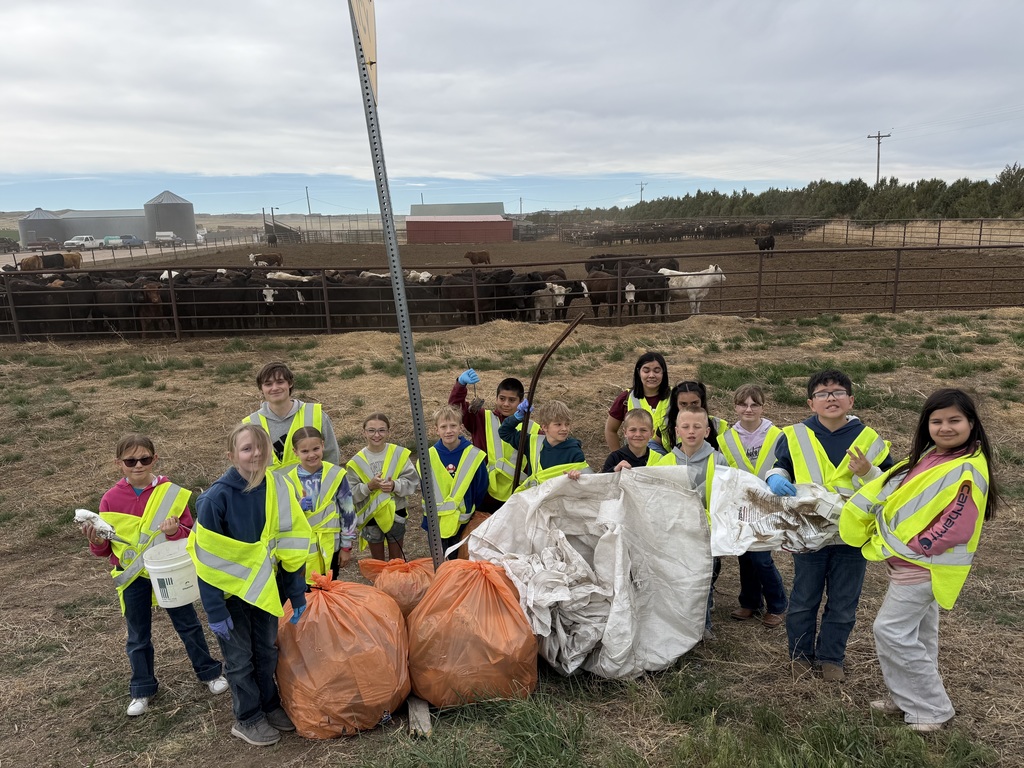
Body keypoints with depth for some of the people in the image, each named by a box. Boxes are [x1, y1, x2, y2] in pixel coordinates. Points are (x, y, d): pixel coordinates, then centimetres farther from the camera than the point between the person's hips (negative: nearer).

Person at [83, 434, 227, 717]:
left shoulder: (172, 493, -12)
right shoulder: (111, 499, -8)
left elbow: (189, 534, -7)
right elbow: (106, 547, 1)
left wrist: (175, 531, -27)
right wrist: (97, 542, -20)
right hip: (133, 577, 1)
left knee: (188, 625, 14)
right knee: (138, 636, 15)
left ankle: (209, 672, 32)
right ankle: (142, 689, 34)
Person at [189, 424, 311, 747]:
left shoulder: (278, 489, -14)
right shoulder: (217, 497, -25)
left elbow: (291, 546, -6)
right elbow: (206, 559, -19)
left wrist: (297, 595, -3)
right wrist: (215, 611, -16)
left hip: (264, 588, 4)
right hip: (229, 589, -3)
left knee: (266, 650, 18)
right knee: (240, 657, 11)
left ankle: (270, 705, 39)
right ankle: (248, 719, 31)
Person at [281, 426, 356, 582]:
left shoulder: (336, 475, -8)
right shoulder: (289, 480, -8)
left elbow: (348, 512, -2)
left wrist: (346, 546, 1)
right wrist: (299, 507, -22)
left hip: (330, 546, 0)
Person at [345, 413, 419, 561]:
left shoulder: (399, 454, -10)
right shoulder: (357, 461, -9)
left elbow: (412, 481, -9)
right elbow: (350, 492, -9)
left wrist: (395, 485, -26)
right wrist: (368, 486, -25)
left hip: (395, 514, 0)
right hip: (370, 517, 0)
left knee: (396, 560, 17)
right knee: (377, 561, 18)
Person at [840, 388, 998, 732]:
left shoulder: (968, 471, -22)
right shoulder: (930, 457, 5)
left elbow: (956, 529, -26)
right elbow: (896, 494, 15)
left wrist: (910, 548, -19)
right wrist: (869, 476, -1)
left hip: (924, 566, -9)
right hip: (909, 562, 9)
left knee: (892, 631, -4)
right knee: (917, 632, 19)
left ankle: (932, 709, 11)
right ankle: (907, 697, 33)